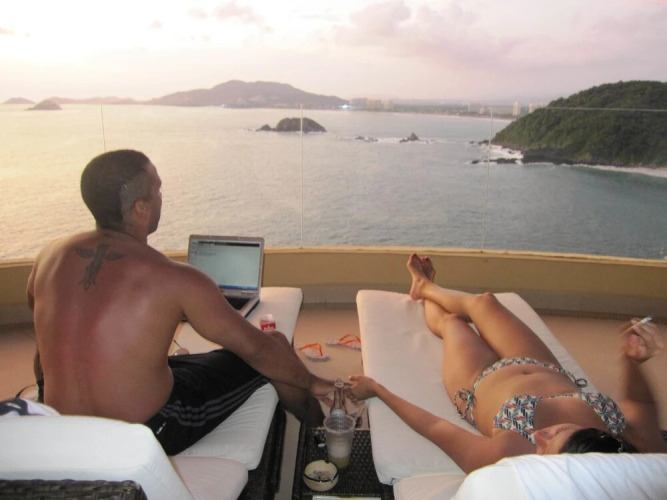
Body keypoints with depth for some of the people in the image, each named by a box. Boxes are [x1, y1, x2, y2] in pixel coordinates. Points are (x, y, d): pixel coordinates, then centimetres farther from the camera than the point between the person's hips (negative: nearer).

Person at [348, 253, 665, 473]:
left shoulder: (510, 457, -46)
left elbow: (435, 428, -30)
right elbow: (640, 402, -12)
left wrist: (376, 389, -19)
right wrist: (631, 362, -30)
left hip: (485, 381, -3)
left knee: (450, 321, 23)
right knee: (483, 302, 21)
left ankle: (426, 288, 61)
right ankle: (426, 287, 54)